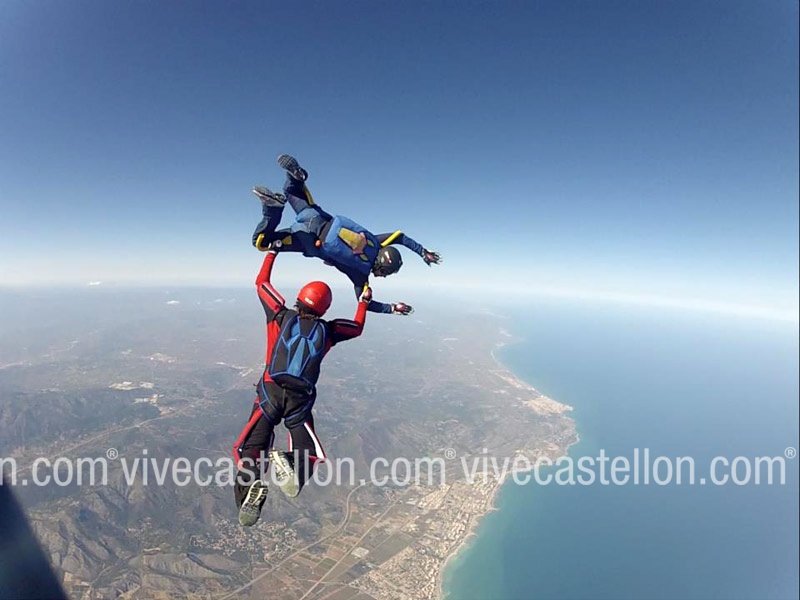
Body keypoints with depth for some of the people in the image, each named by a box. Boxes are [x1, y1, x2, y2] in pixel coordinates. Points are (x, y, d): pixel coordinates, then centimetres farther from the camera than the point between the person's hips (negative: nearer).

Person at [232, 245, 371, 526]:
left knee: (249, 448, 5)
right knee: (311, 453, 11)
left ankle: (250, 486, -28)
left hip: (270, 394, 0)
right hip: (300, 401, 0)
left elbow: (261, 283, 17)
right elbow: (357, 328, 24)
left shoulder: (282, 317, 5)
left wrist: (271, 252, 29)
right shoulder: (327, 330, 6)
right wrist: (364, 300, 37)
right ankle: (289, 462, -23)